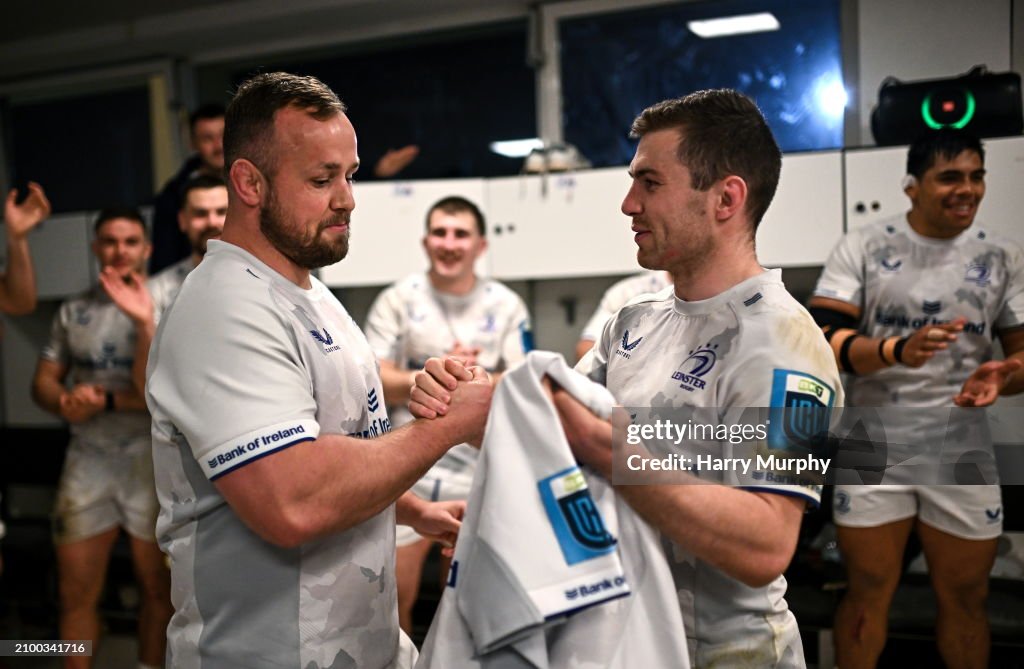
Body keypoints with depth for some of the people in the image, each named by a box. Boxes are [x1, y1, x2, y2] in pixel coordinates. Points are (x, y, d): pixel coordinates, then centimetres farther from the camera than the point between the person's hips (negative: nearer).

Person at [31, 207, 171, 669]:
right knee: (76, 592, 10)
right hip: (86, 460, 4)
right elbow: (43, 382, 11)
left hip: (151, 462, -4)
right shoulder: (73, 312, 10)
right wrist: (65, 401, -11)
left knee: (157, 585, 8)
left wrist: (107, 402, -18)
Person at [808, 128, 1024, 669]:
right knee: (868, 594, 10)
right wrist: (898, 351, -30)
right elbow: (822, 339, -13)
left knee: (965, 597, 15)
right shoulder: (862, 248, -4)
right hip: (875, 450, -2)